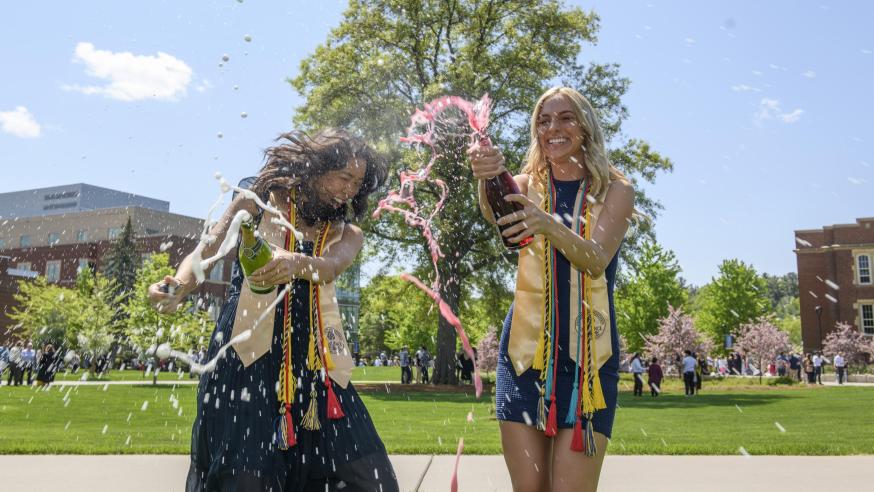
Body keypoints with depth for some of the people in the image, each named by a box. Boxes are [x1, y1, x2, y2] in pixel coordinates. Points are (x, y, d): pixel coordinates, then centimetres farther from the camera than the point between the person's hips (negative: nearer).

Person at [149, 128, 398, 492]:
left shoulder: (347, 233, 12)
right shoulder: (263, 199, 7)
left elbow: (330, 267, -11)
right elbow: (207, 250, 0)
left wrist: (295, 263, -34)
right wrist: (179, 287, -23)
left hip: (316, 361, 3)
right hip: (250, 352, -3)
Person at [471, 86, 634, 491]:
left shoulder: (615, 190, 4)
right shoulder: (529, 185, 9)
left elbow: (596, 260, -14)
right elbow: (495, 214, -16)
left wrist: (549, 224, -34)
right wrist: (487, 180, -40)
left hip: (588, 354, -2)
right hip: (525, 348, 2)